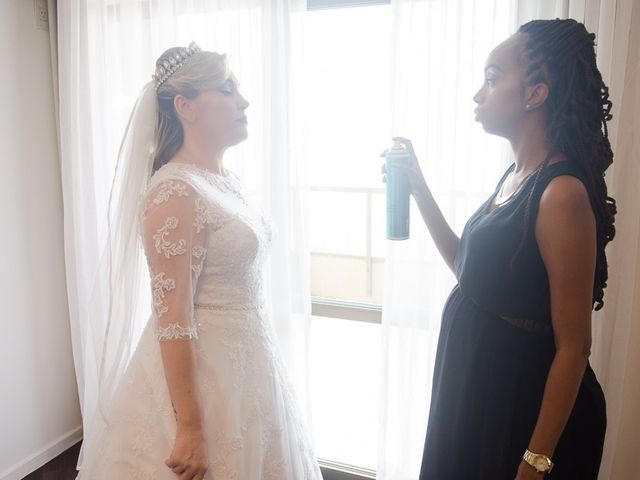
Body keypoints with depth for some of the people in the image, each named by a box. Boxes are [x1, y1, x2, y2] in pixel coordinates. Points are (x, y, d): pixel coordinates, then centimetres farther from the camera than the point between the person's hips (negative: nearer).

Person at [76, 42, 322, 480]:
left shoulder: (228, 180, 5)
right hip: (198, 372, -8)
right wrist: (190, 428, -21)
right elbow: (172, 318, -23)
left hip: (248, 365, 8)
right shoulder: (174, 192, -21)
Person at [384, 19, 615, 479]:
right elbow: (471, 270, 11)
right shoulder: (515, 176, 2)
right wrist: (419, 189, 5)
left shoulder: (561, 193, -23)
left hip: (527, 401, -8)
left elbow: (573, 346, -21)